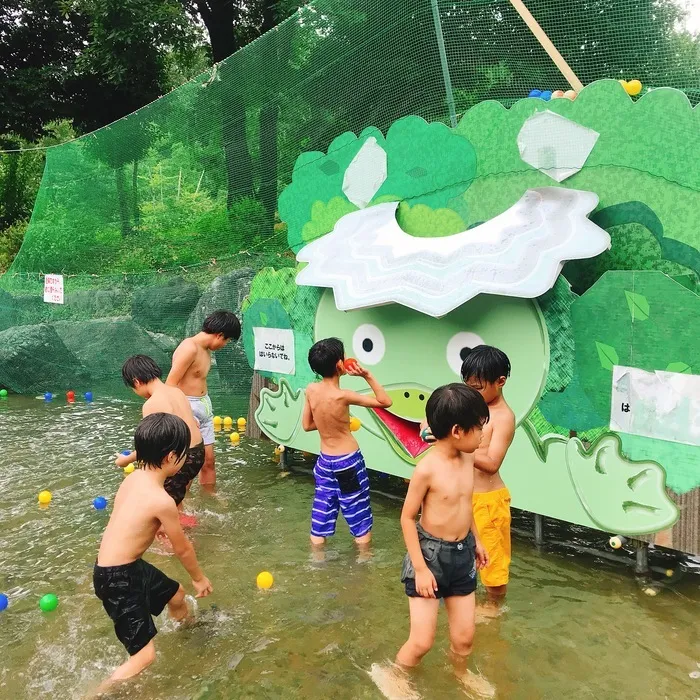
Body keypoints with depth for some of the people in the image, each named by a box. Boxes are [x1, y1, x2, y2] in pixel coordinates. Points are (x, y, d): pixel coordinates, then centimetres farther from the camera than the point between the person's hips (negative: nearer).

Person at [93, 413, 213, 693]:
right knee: (145, 656, -7)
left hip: (128, 565, 9)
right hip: (117, 578, -9)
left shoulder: (134, 478, -4)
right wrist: (199, 578, 6)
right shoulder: (161, 501, -27)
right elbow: (182, 548, -11)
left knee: (176, 595, 30)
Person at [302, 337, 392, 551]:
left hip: (325, 461, 6)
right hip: (349, 462, -5)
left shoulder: (311, 390, -6)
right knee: (360, 518, 11)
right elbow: (385, 402, -15)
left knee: (321, 517, 15)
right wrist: (367, 375, -18)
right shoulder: (342, 396, -22)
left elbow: (307, 425, 6)